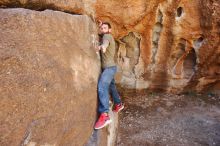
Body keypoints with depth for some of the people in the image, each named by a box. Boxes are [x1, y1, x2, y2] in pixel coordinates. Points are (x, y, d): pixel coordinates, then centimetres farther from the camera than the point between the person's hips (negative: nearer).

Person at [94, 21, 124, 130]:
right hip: (108, 68, 11)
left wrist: (102, 46, -56)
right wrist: (100, 26, 21)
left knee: (102, 87, -26)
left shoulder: (107, 36, -9)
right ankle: (118, 104, 43)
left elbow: (105, 43, -33)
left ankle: (104, 115, -35)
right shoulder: (106, 37, 19)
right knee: (111, 87, 24)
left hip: (109, 67, -11)